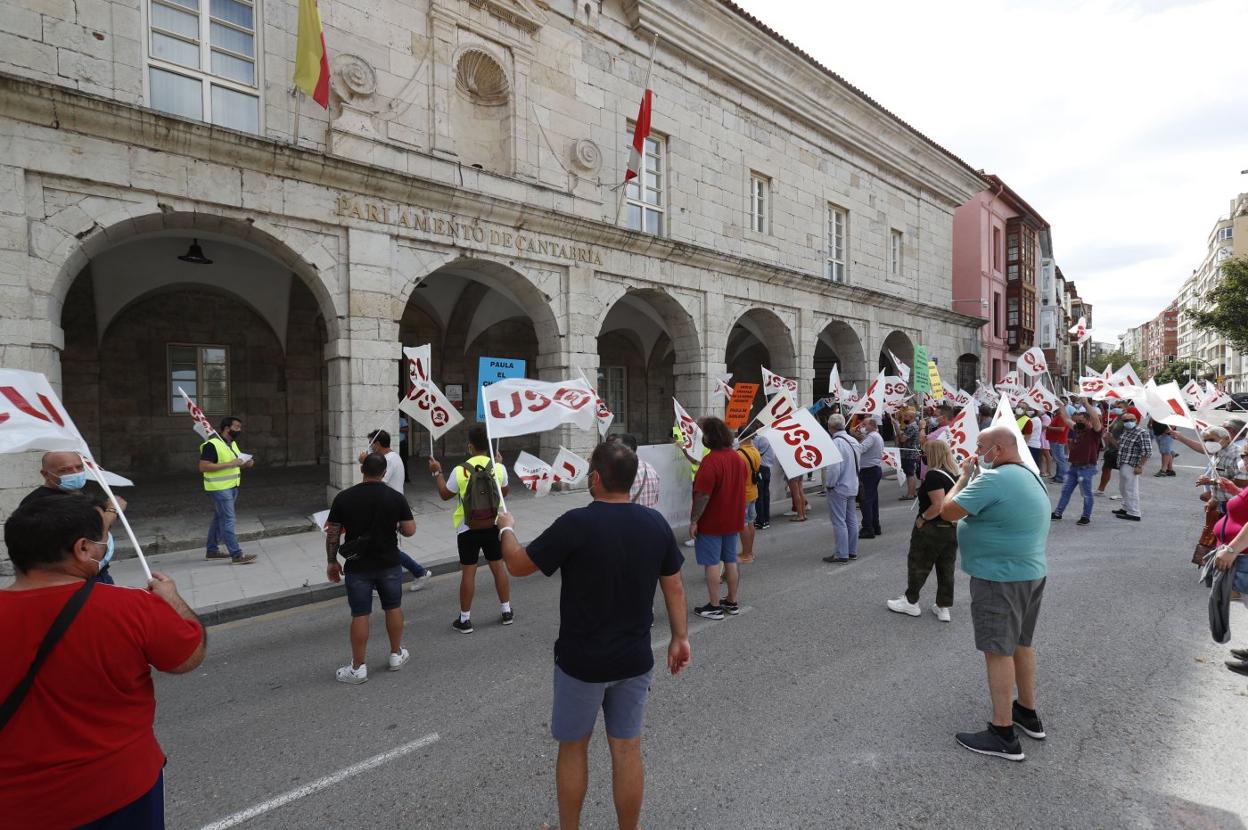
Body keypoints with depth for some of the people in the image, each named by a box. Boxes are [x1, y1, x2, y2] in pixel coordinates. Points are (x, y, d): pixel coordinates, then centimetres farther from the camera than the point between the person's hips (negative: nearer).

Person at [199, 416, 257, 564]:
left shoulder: (232, 444, 13)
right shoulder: (212, 445, -16)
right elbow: (203, 467, -22)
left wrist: (246, 464, 3)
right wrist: (229, 464, -26)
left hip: (232, 487, 10)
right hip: (219, 489, -10)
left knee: (219, 519, 17)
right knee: (228, 520, -10)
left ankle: (212, 551, 29)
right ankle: (236, 555, -11)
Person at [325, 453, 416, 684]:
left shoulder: (344, 498, -7)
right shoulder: (396, 497, -7)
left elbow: (332, 533, -4)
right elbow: (410, 530, -7)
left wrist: (332, 561, 7)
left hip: (358, 567, -1)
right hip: (389, 564, 1)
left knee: (360, 615, 5)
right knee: (393, 608, 17)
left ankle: (358, 667, 12)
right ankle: (396, 655, 28)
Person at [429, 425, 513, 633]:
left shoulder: (460, 471, -14)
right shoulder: (499, 468, -8)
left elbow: (445, 494, 0)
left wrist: (437, 473, 12)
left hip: (468, 529, -2)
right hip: (492, 527, 2)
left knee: (468, 573, 5)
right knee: (498, 567, 14)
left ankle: (465, 619, 14)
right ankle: (507, 612, 24)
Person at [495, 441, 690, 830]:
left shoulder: (576, 524, -21)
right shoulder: (656, 523, -6)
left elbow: (518, 565, -11)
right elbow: (674, 586, 2)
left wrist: (506, 528, 8)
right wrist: (680, 637, 13)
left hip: (582, 662, -3)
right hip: (635, 660, 4)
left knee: (573, 749, 17)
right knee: (627, 750, 16)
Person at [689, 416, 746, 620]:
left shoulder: (711, 461, -22)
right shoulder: (737, 458, 5)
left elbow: (703, 495, -24)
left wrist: (694, 520, -17)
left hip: (711, 523, -8)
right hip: (732, 520, 8)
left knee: (712, 564, 1)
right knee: (731, 561, 15)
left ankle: (714, 607, 7)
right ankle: (732, 603, 24)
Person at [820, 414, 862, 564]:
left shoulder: (836, 443, -22)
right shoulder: (853, 440, 7)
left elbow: (833, 467, -26)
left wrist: (829, 484, -12)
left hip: (838, 488, -9)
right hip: (852, 486, 9)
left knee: (839, 521, -3)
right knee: (851, 519, 14)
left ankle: (841, 555, 1)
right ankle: (852, 552, 23)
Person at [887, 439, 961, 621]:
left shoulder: (934, 475, -21)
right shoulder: (957, 474, 5)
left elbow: (938, 505, -27)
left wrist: (922, 518, -16)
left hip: (931, 529, -8)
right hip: (952, 528, 8)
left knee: (918, 565, 8)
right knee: (946, 568, 12)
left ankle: (911, 601, 19)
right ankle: (944, 607, 18)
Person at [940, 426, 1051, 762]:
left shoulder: (993, 479, -22)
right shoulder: (1031, 476, 11)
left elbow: (948, 511, -20)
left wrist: (964, 476, -8)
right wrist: (973, 475, 7)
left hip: (1000, 578, -10)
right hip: (1032, 572, 10)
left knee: (998, 651, -3)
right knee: (1021, 643, 21)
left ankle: (1003, 734, 4)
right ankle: (1027, 712, 35)